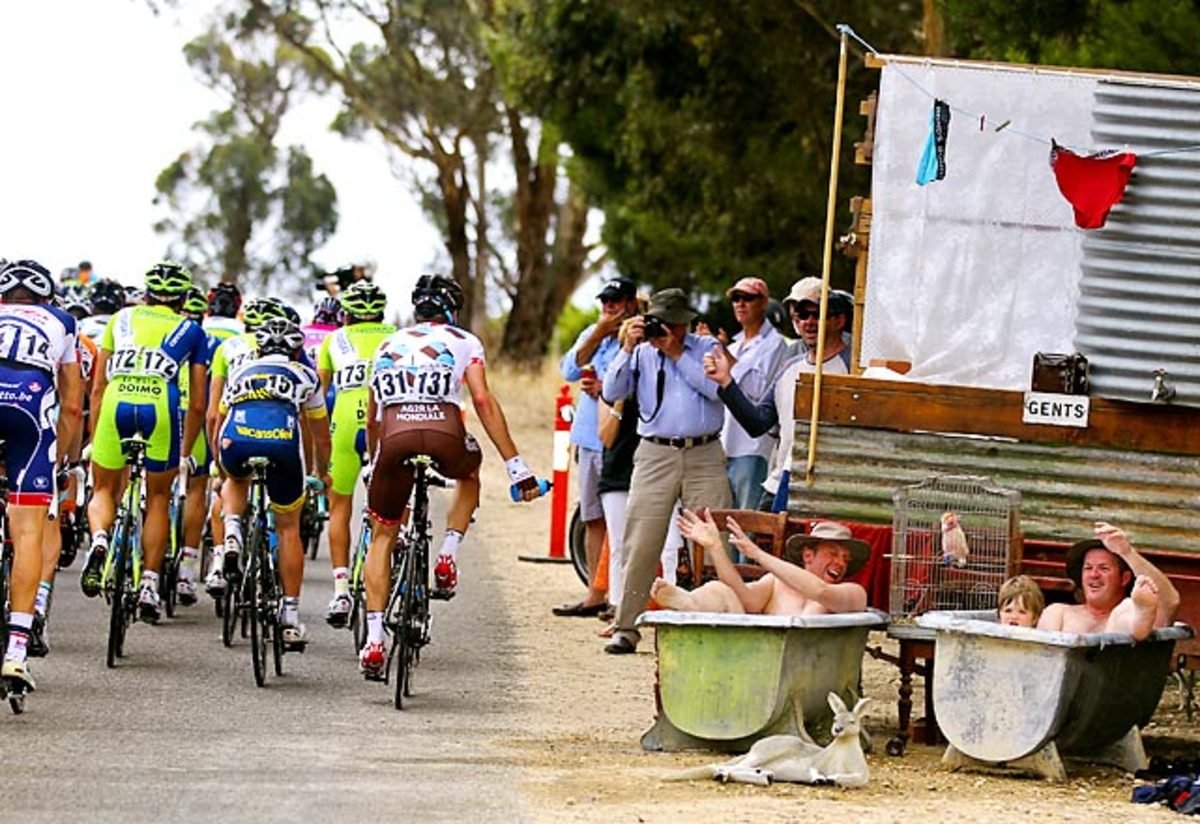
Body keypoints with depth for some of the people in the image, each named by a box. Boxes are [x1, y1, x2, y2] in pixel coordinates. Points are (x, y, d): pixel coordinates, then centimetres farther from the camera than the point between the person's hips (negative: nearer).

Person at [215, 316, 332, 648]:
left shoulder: (241, 369, 35)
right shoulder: (305, 375, 32)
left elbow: (219, 423, 44)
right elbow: (321, 436, 42)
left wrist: (220, 470, 60)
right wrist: (322, 472, 61)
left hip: (237, 441, 1)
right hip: (283, 443, -1)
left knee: (236, 481, 39)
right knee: (288, 528, 17)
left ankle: (232, 536, 10)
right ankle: (290, 617, 14)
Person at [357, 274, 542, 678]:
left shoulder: (388, 345, 31)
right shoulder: (463, 341, 21)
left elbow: (371, 420, 37)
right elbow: (483, 401, 8)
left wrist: (375, 464, 53)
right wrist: (516, 467, 6)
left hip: (394, 434, 2)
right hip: (443, 431, -2)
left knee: (382, 536, 17)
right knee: (469, 475, 36)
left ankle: (374, 639, 5)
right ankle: (448, 557, 16)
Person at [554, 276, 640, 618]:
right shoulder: (592, 334, 15)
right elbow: (570, 371, 1)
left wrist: (604, 389, -13)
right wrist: (599, 334, -6)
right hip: (589, 437, 8)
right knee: (594, 519, 12)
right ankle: (595, 594, 19)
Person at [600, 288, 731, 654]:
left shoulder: (706, 348, 8)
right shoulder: (642, 352, 11)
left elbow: (718, 388, -9)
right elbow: (611, 393, 2)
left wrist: (678, 354, -8)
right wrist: (627, 348, -5)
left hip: (705, 456, -1)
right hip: (656, 455, 1)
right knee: (640, 544, -3)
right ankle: (626, 628, 1)